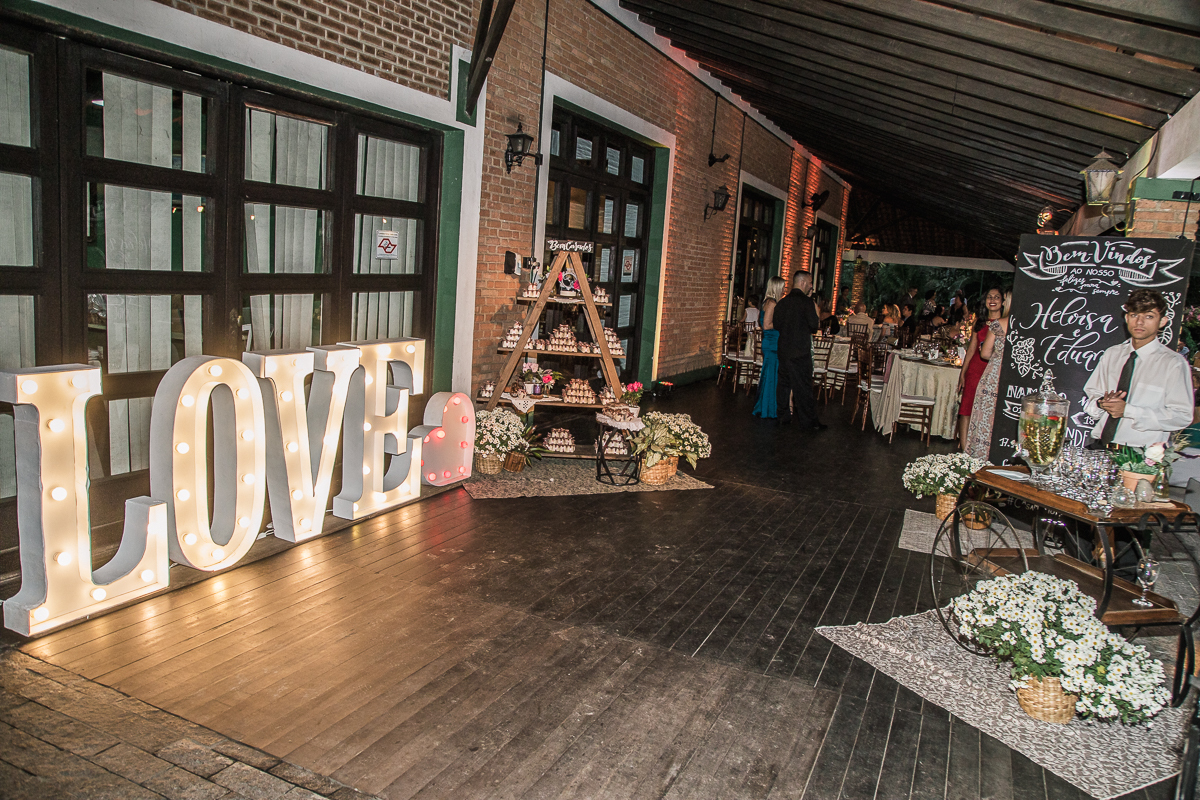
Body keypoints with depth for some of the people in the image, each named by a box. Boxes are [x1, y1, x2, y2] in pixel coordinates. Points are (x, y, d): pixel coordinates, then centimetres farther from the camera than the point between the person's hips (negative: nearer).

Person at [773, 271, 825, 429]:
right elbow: (814, 324, -16)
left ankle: (783, 416, 19)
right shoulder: (807, 301, -11)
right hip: (801, 351, -6)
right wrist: (817, 324, 6)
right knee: (803, 386, -1)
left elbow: (776, 324, 8)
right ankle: (809, 419, 5)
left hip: (783, 349, 6)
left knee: (784, 383, 13)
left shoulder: (782, 302, 7)